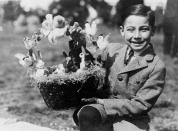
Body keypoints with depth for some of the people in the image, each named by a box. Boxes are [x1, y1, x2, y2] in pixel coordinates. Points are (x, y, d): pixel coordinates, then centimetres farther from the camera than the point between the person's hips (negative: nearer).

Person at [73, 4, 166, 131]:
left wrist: (102, 102, -14)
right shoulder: (111, 50, 3)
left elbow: (141, 105, -10)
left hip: (132, 119, -2)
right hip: (103, 110, 2)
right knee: (86, 115, -31)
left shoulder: (157, 67, -9)